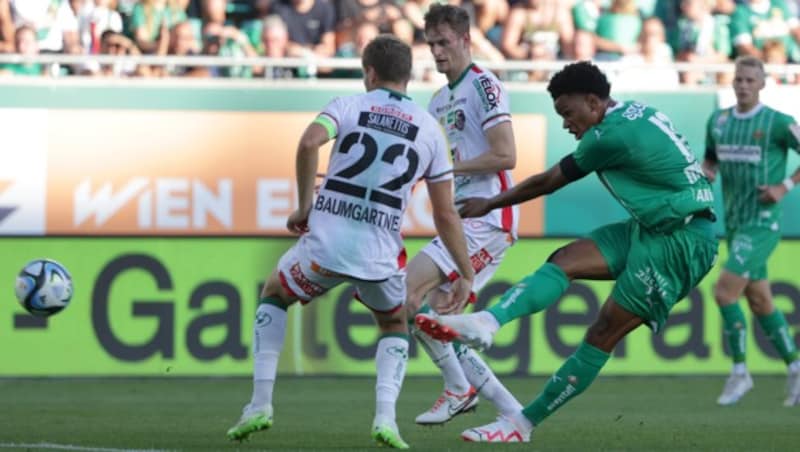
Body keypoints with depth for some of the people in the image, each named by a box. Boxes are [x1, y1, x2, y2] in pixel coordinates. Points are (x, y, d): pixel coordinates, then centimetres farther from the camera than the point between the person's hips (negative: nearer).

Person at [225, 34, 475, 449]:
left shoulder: (348, 107, 5)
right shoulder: (429, 130, 12)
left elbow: (309, 142, -17)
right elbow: (446, 215, 11)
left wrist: (304, 206, -5)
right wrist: (466, 274, 19)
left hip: (324, 243, -1)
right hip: (379, 255, 1)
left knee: (273, 295, 29)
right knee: (395, 328, 30)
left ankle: (260, 403, 17)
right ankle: (385, 416, 5)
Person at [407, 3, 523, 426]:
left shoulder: (484, 86, -9)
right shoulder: (439, 101, 19)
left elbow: (505, 156, -17)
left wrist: (447, 166, -13)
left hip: (486, 218, -10)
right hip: (462, 219, 10)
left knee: (407, 289, -17)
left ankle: (460, 389, -7)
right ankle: (512, 411, 7)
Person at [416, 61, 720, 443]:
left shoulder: (610, 135, -17)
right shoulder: (638, 113, 10)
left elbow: (547, 183, -6)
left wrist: (489, 204, 7)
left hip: (681, 241, -10)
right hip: (653, 230, 10)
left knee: (603, 335, -8)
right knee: (565, 260, -7)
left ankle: (523, 423, -8)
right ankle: (485, 323, -26)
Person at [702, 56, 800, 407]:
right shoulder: (718, 121, 7)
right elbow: (710, 158, 21)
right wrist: (707, 173, -2)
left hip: (762, 225, -7)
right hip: (734, 225, 7)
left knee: (724, 292, -16)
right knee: (759, 302, 11)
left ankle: (739, 372, -3)